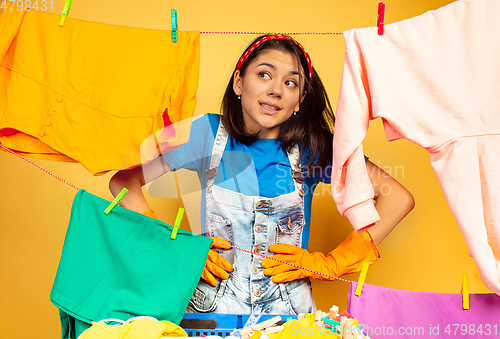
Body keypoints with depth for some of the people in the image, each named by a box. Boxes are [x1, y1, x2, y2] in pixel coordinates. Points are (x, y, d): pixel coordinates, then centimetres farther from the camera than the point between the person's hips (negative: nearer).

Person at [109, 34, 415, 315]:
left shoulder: (314, 147, -4)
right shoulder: (207, 133, -3)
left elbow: (399, 199, -3)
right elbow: (123, 182, 0)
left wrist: (328, 263, -5)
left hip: (289, 313, 0)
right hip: (213, 308, 1)